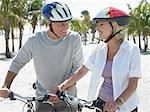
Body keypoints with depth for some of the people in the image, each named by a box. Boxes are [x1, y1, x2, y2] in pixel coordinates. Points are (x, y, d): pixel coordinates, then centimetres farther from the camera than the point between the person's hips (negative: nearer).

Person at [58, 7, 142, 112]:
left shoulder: (132, 50, -13)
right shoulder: (100, 48, 0)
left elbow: (133, 84, -17)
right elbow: (82, 71, 5)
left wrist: (117, 103, -31)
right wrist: (61, 87, -2)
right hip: (101, 103, 4)